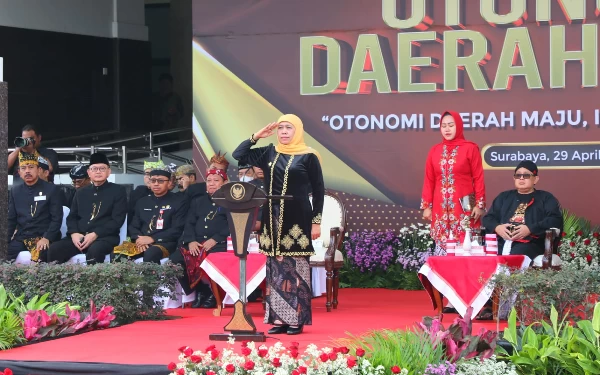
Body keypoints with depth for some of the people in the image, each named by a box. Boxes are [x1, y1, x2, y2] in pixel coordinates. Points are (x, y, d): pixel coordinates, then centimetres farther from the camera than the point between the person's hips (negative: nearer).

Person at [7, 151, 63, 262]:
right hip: (20, 238, 4)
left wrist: (47, 238, -17)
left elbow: (57, 218, -3)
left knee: (39, 256, -35)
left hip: (43, 237, -4)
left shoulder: (51, 189, 2)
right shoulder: (15, 191, 15)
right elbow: (11, 219, 14)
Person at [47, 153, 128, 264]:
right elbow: (72, 216, 17)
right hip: (79, 237, 4)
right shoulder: (81, 192, 21)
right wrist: (74, 233, -6)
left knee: (94, 250, -40)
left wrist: (95, 235, -15)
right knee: (54, 249, -25)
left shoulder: (118, 191, 6)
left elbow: (117, 220, -4)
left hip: (105, 237, -4)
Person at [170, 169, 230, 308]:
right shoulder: (198, 201, 26)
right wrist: (191, 241, -6)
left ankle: (214, 293, -12)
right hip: (196, 243, 5)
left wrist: (215, 239, -17)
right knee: (175, 259, -22)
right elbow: (189, 224, 15)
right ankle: (201, 291, -8)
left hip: (219, 244, -5)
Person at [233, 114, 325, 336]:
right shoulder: (269, 153, 11)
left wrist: (316, 221, -6)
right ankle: (279, 318, 8)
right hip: (272, 219, 5)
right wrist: (256, 136, 2)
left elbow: (318, 190, -1)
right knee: (275, 268, 4)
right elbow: (238, 155, 11)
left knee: (296, 268, -4)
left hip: (297, 220, -5)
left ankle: (297, 319, 0)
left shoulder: (308, 157, -1)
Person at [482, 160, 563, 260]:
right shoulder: (504, 197, 30)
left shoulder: (546, 198, 18)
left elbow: (555, 220, 2)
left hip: (530, 244, -3)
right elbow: (488, 218, 24)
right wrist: (497, 227, 0)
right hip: (501, 243, 3)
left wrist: (530, 229, -11)